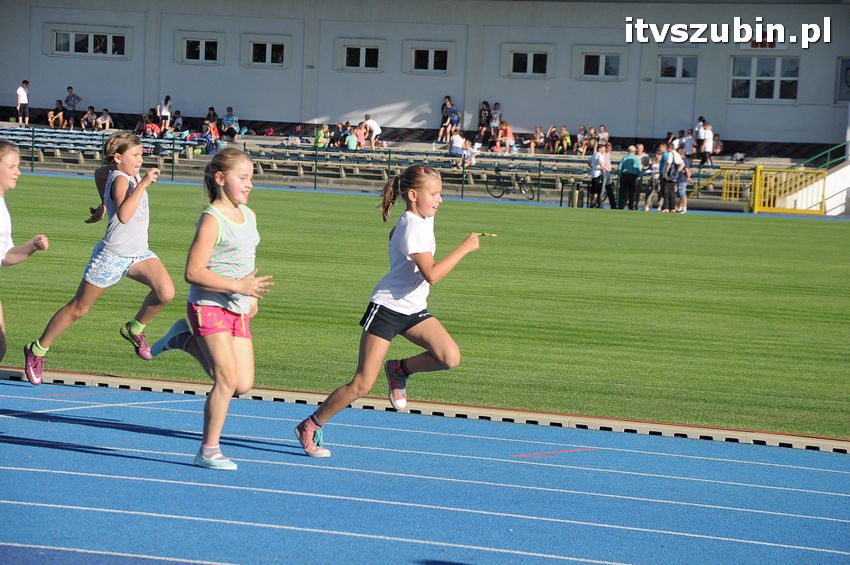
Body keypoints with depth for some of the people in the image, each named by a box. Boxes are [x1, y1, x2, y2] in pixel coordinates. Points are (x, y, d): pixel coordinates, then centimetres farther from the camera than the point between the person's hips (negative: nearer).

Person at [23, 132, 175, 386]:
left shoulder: (130, 176, 9)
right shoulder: (120, 179, -18)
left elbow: (101, 171, 31)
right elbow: (124, 215, -35)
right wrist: (142, 185, -36)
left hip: (138, 254, 8)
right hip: (112, 256, -8)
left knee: (166, 291, -19)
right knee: (78, 308, 4)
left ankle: (135, 329, 6)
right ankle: (37, 350, 21)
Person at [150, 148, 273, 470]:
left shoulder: (249, 215, 13)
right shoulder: (212, 220, -13)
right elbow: (193, 272, -18)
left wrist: (252, 296, 16)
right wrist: (238, 286, -22)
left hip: (237, 311, 8)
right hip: (209, 307, -8)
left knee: (243, 385, 3)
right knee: (227, 380, -12)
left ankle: (185, 340, 21)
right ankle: (209, 451, 1)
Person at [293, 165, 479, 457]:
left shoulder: (424, 220, 8)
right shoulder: (412, 228, -20)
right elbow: (431, 274, -29)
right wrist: (464, 248, -24)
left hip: (413, 310, 8)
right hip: (387, 308, -8)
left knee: (450, 357, -16)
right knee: (362, 384, -8)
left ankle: (399, 369, 9)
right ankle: (310, 426, 8)